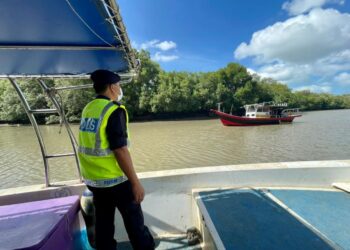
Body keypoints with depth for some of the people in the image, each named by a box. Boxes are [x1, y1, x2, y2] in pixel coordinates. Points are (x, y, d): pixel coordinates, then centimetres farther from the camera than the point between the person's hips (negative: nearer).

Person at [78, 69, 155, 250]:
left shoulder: (88, 109, 6)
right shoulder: (114, 110, -19)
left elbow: (91, 144, 11)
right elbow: (120, 150, -24)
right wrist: (135, 182, -18)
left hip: (93, 178, 7)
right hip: (114, 178, -7)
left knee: (103, 220, 20)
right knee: (133, 217, 12)